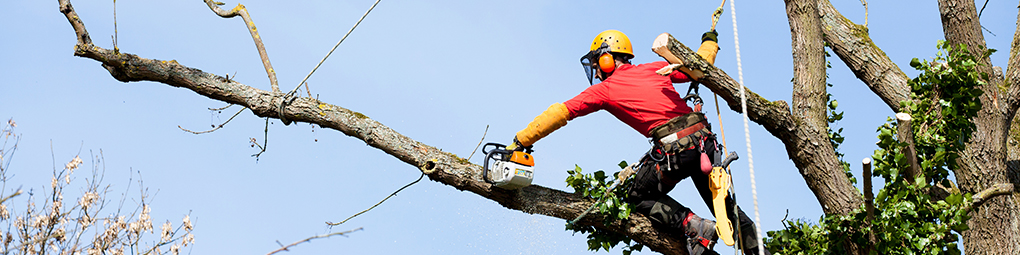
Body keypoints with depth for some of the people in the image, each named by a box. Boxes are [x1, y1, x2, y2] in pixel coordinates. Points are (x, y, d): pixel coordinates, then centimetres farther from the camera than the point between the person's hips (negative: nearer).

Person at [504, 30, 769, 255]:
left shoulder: (605, 89, 7)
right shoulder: (654, 69, 18)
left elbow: (559, 113, 5)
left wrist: (521, 141, 7)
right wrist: (710, 42, 49)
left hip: (673, 148, -6)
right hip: (704, 140, 6)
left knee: (640, 198, 16)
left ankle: (694, 226, -3)